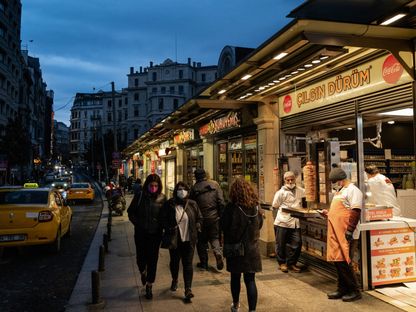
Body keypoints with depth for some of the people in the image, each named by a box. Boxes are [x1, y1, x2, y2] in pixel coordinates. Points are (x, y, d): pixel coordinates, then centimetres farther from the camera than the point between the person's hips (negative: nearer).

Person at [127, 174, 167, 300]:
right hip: (140, 233, 1)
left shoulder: (162, 198, -6)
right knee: (141, 257, 10)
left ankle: (149, 286, 20)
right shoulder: (139, 196, -6)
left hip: (155, 233, 0)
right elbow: (130, 212, 4)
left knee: (152, 259, 5)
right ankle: (143, 272, 45)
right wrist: (137, 223, -5)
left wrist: (161, 225, -8)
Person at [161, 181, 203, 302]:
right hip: (174, 239, 0)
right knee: (174, 261, 18)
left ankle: (188, 289, 5)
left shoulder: (192, 204, 1)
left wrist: (197, 226, -5)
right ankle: (174, 280, 44)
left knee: (188, 264, -1)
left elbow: (199, 218, 11)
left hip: (189, 239, 0)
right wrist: (169, 228, -15)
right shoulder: (169, 204, -5)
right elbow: (163, 219, -1)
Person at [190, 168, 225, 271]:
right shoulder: (214, 184, 0)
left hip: (201, 218, -1)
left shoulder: (194, 188, -3)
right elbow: (221, 202, -4)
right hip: (214, 217, 1)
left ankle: (204, 262, 15)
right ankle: (218, 254, -10)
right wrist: (222, 215, 3)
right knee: (215, 237, 14)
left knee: (201, 240, 12)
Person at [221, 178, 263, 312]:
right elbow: (260, 224, 8)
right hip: (252, 248, 2)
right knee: (250, 280, 7)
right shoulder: (256, 207, -5)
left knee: (235, 277, 18)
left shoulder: (232, 207, -17)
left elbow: (223, 226, -9)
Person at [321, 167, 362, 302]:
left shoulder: (352, 190, -8)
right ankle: (342, 289, 22)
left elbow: (355, 212, -17)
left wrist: (349, 231, -21)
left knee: (343, 261, -6)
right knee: (337, 261, 11)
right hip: (335, 232, 9)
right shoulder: (339, 191, 21)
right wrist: (328, 213, 12)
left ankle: (354, 291, 7)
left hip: (343, 233, -9)